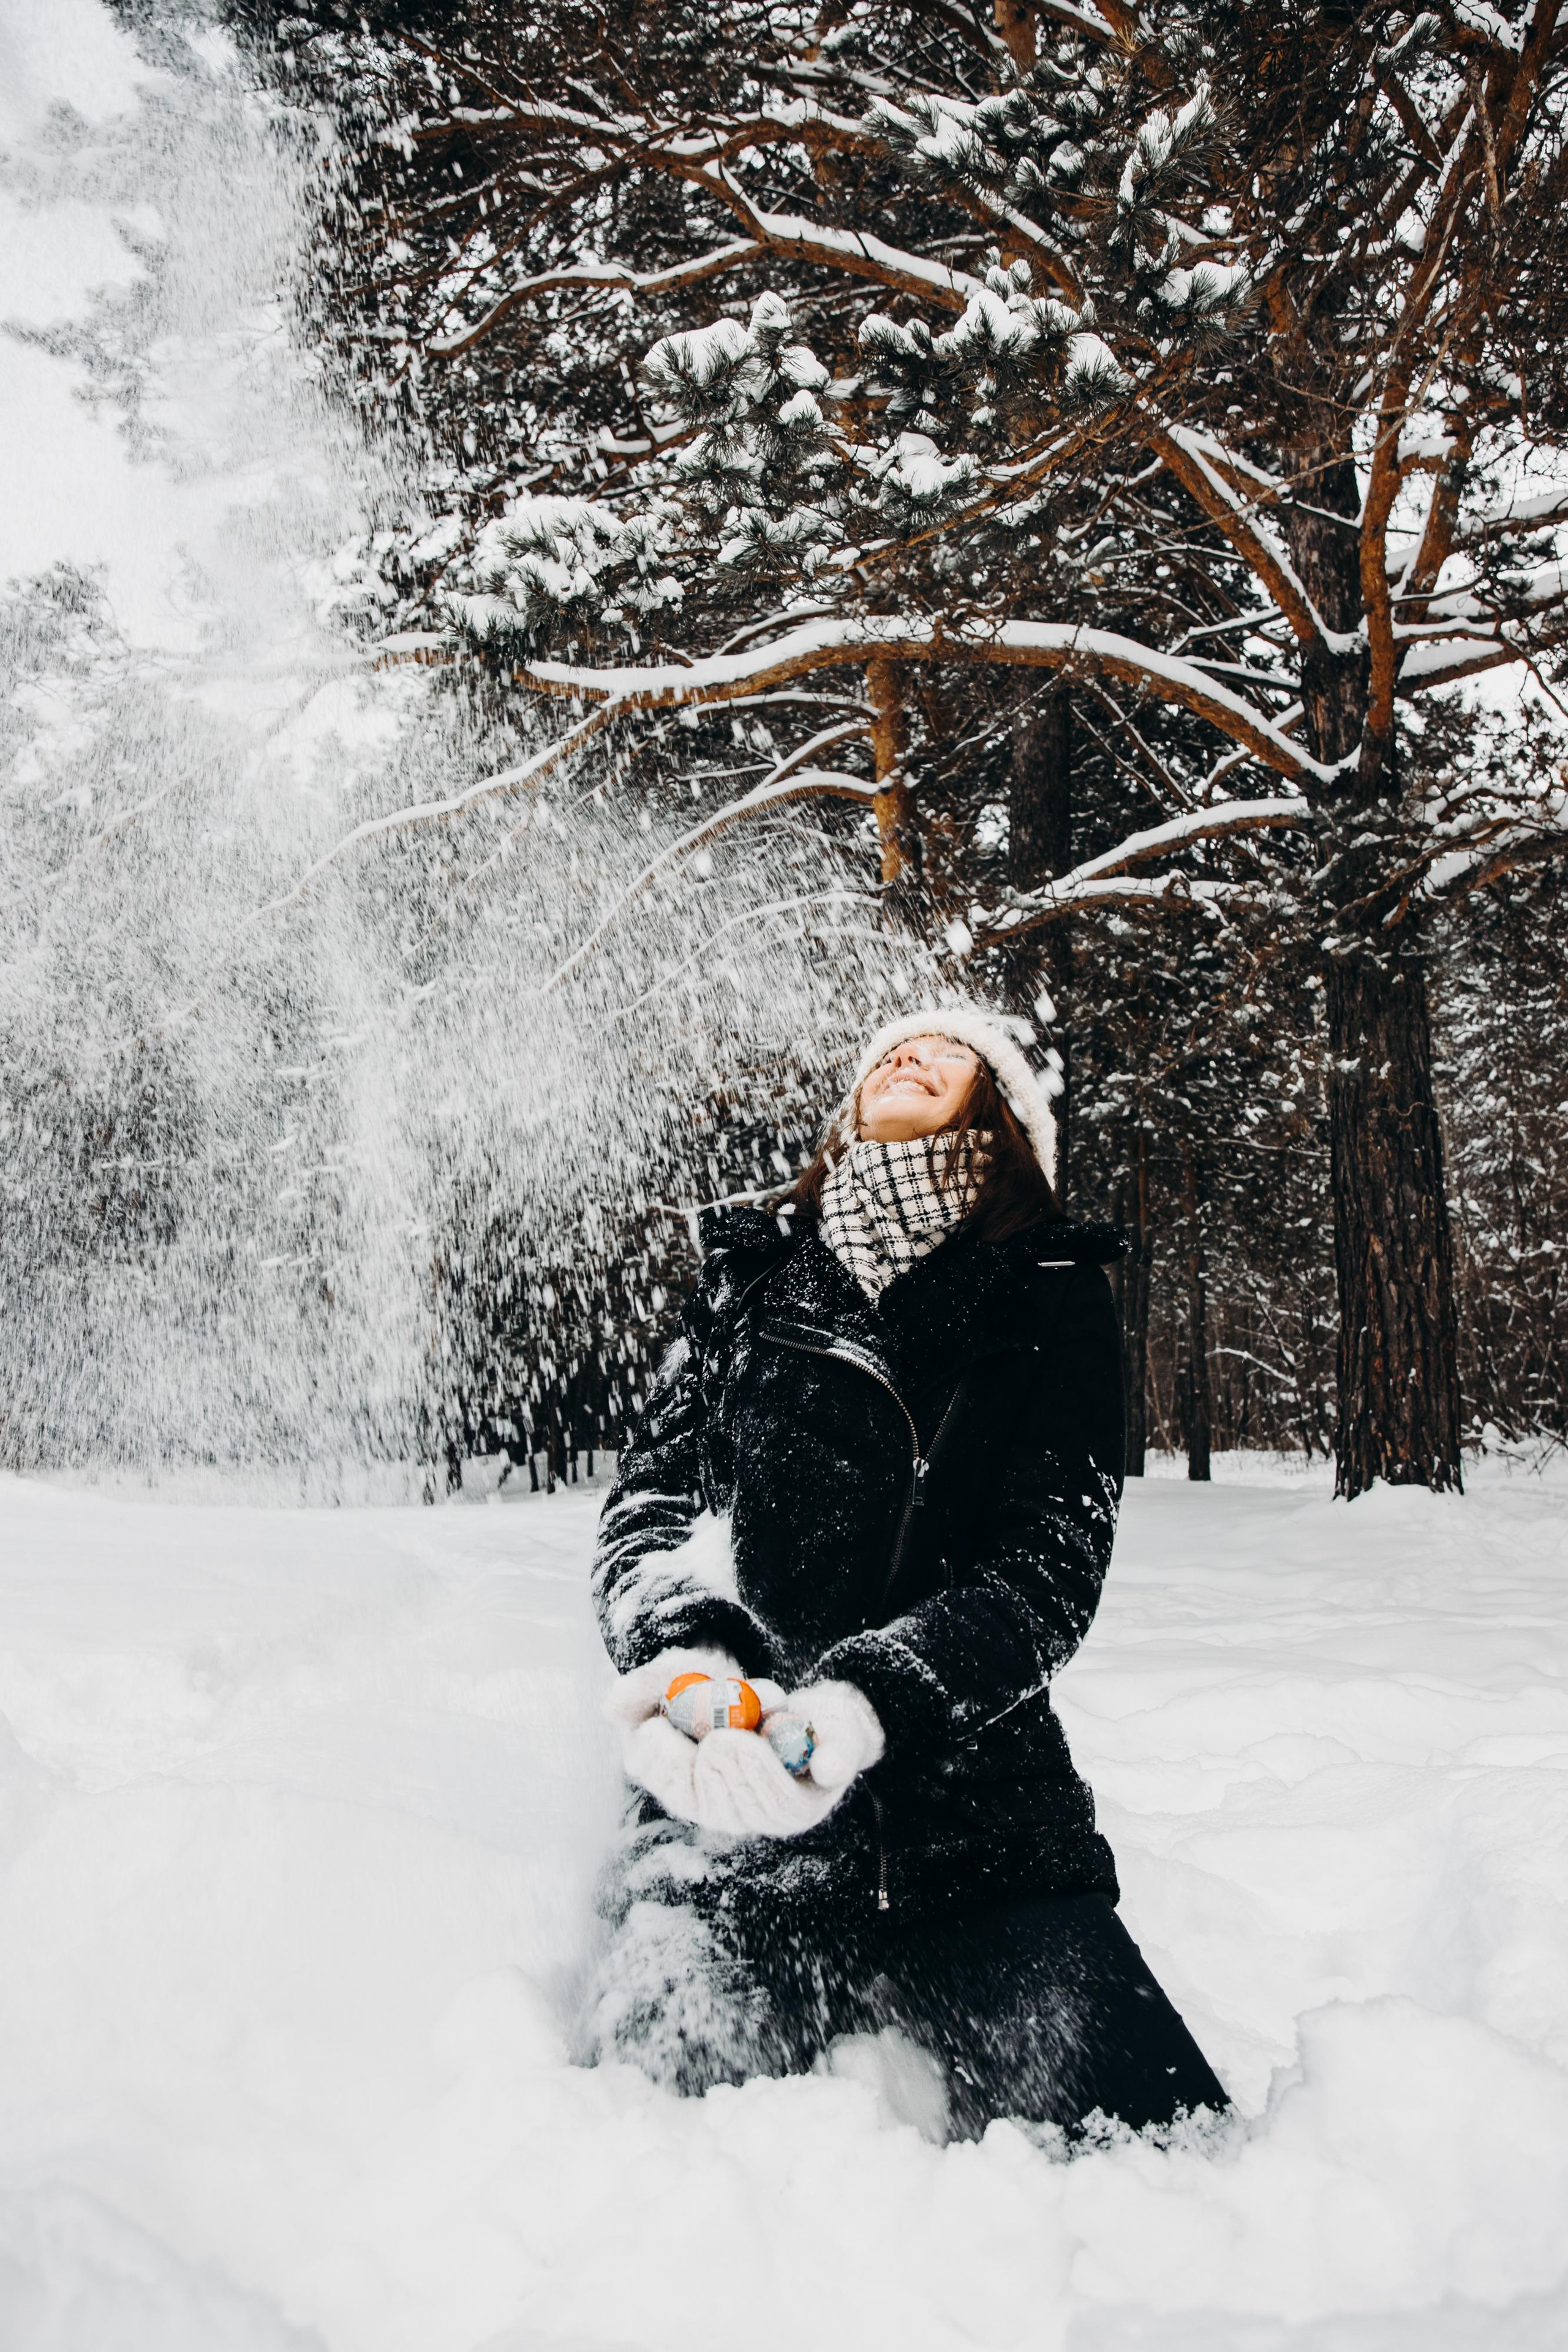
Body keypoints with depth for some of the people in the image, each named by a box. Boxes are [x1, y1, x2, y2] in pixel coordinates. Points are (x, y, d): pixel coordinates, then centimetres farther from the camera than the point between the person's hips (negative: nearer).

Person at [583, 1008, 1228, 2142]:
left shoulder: (1053, 1299, 7)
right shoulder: (748, 1278, 14)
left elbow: (1050, 1563, -4)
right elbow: (647, 1504, 7)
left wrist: (866, 1700, -23)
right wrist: (681, 1650, -16)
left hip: (976, 1803, 0)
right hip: (726, 1813, 1)